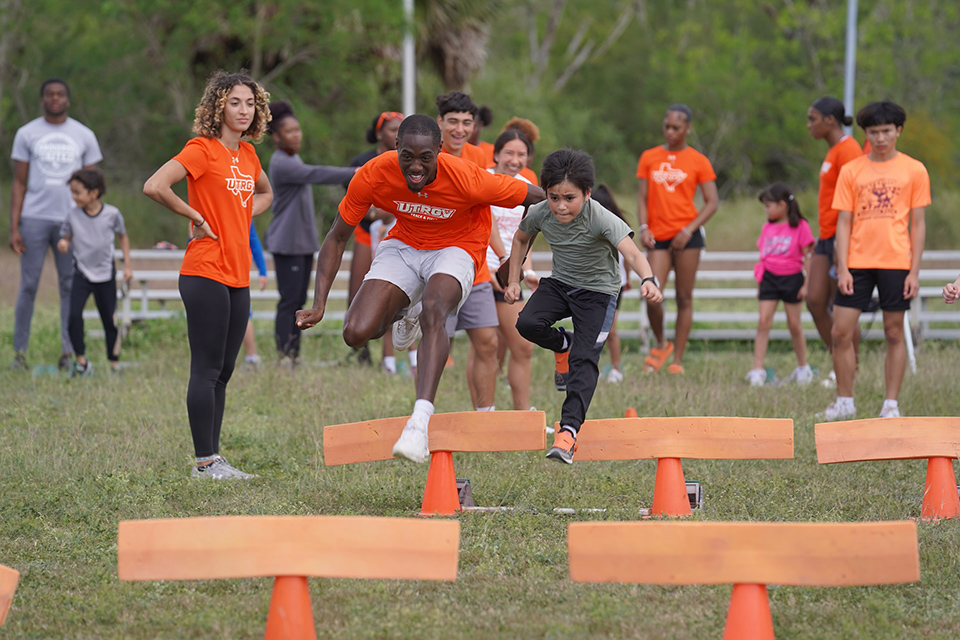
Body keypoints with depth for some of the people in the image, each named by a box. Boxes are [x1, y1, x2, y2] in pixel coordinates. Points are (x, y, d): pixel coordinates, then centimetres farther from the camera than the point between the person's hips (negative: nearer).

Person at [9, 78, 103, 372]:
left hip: (71, 220, 1)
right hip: (34, 218, -1)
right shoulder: (26, 134, 6)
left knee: (70, 286, 1)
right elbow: (19, 183, 5)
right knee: (28, 285, -2)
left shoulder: (84, 136, 9)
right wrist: (14, 228, -2)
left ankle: (68, 353, 6)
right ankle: (20, 352, 3)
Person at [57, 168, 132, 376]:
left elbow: (123, 237, 8)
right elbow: (66, 238, 6)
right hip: (82, 273, 0)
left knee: (109, 320, 6)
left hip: (105, 274, 0)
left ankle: (114, 363, 18)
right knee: (74, 315, -16)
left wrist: (127, 265, 7)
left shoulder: (111, 214, -8)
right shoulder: (73, 216, -6)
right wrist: (63, 245, -19)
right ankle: (81, 361, -5)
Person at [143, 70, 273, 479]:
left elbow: (264, 193, 34)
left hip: (238, 277, 8)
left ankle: (214, 457, 14)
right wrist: (197, 218, -13)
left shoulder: (248, 154, 13)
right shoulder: (203, 149, -10)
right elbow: (154, 187, -23)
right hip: (206, 273, -8)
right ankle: (205, 461, -4)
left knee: (223, 372, 9)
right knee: (207, 369, -6)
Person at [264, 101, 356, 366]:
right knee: (289, 300, -9)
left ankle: (294, 356, 10)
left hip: (304, 242, 9)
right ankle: (283, 357, -6)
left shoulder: (294, 160, 16)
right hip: (287, 243, -9)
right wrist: (354, 173, -31)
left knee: (299, 301, 8)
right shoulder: (281, 163, -14)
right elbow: (315, 175, -27)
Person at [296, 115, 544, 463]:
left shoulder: (467, 179, -30)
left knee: (433, 310, -36)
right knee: (356, 333, -16)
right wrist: (319, 304, -15)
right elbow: (337, 237, -9)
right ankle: (406, 313, 21)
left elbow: (537, 198, -15)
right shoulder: (373, 176, -23)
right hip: (403, 246, 3)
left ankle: (420, 421, -44)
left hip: (456, 248, -3)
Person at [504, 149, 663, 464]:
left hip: (597, 291, -4)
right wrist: (514, 281, 5)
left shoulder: (601, 220, -30)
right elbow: (521, 239, 8)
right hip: (559, 283, 4)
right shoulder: (541, 214, -15)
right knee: (527, 323, -21)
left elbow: (632, 253, -44)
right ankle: (563, 345, 12)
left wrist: (648, 280, -63)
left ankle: (569, 429, -19)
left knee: (584, 361, -16)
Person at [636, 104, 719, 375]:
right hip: (658, 238, 2)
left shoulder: (698, 161, 3)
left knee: (684, 298, 0)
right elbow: (643, 197, 10)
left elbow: (712, 202, 2)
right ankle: (661, 344, 13)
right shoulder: (649, 158, 11)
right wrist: (644, 227, -6)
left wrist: (689, 230, -10)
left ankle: (678, 360, 7)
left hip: (686, 237, -2)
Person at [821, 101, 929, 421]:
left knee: (894, 334, 2)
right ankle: (845, 402, 9)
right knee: (841, 332, -3)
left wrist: (914, 271, -3)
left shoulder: (914, 170, 3)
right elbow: (844, 222, 6)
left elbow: (917, 224, 3)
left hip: (896, 263, -1)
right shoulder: (851, 171, 6)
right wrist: (842, 268, -3)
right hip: (857, 262, 1)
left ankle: (891, 405, 9)